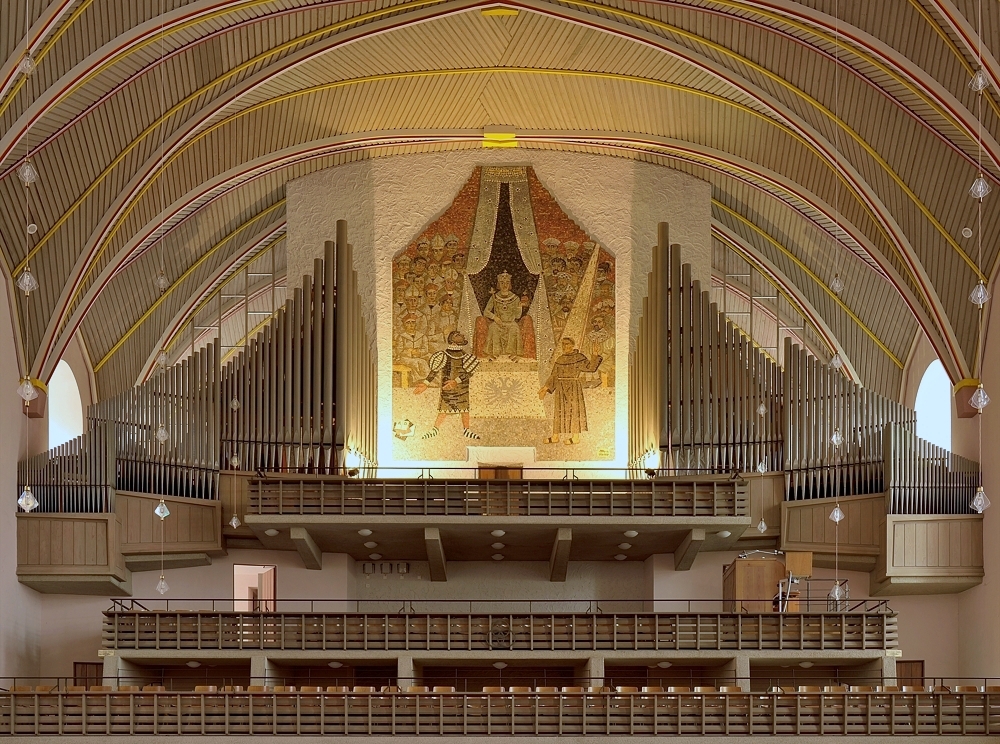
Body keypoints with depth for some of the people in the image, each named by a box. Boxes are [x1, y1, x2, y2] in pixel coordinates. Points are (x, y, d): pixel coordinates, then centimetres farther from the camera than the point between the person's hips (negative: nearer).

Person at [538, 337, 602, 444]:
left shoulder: (579, 357, -3)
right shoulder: (560, 359, 13)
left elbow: (589, 366, -16)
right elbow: (554, 376, 15)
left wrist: (596, 357, -29)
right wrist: (545, 388, 10)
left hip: (574, 386, -6)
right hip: (561, 387, 6)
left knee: (574, 409, -5)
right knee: (559, 410, 7)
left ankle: (576, 436, -1)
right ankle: (556, 436, 11)